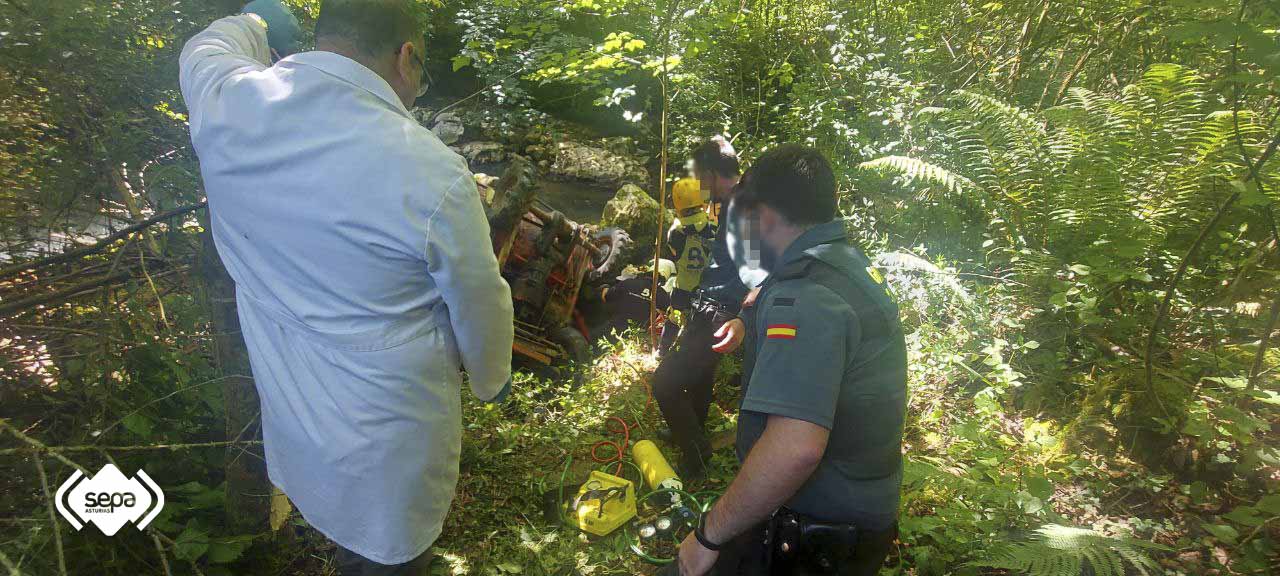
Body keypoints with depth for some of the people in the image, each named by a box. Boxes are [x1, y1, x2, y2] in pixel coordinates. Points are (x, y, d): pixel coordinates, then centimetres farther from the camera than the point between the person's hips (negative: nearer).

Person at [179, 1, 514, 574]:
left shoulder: (227, 106, -15)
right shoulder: (432, 173, -30)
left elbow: (205, 49, 12)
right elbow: (479, 309, -15)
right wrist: (492, 379, 6)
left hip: (288, 416, 6)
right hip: (388, 437, -5)